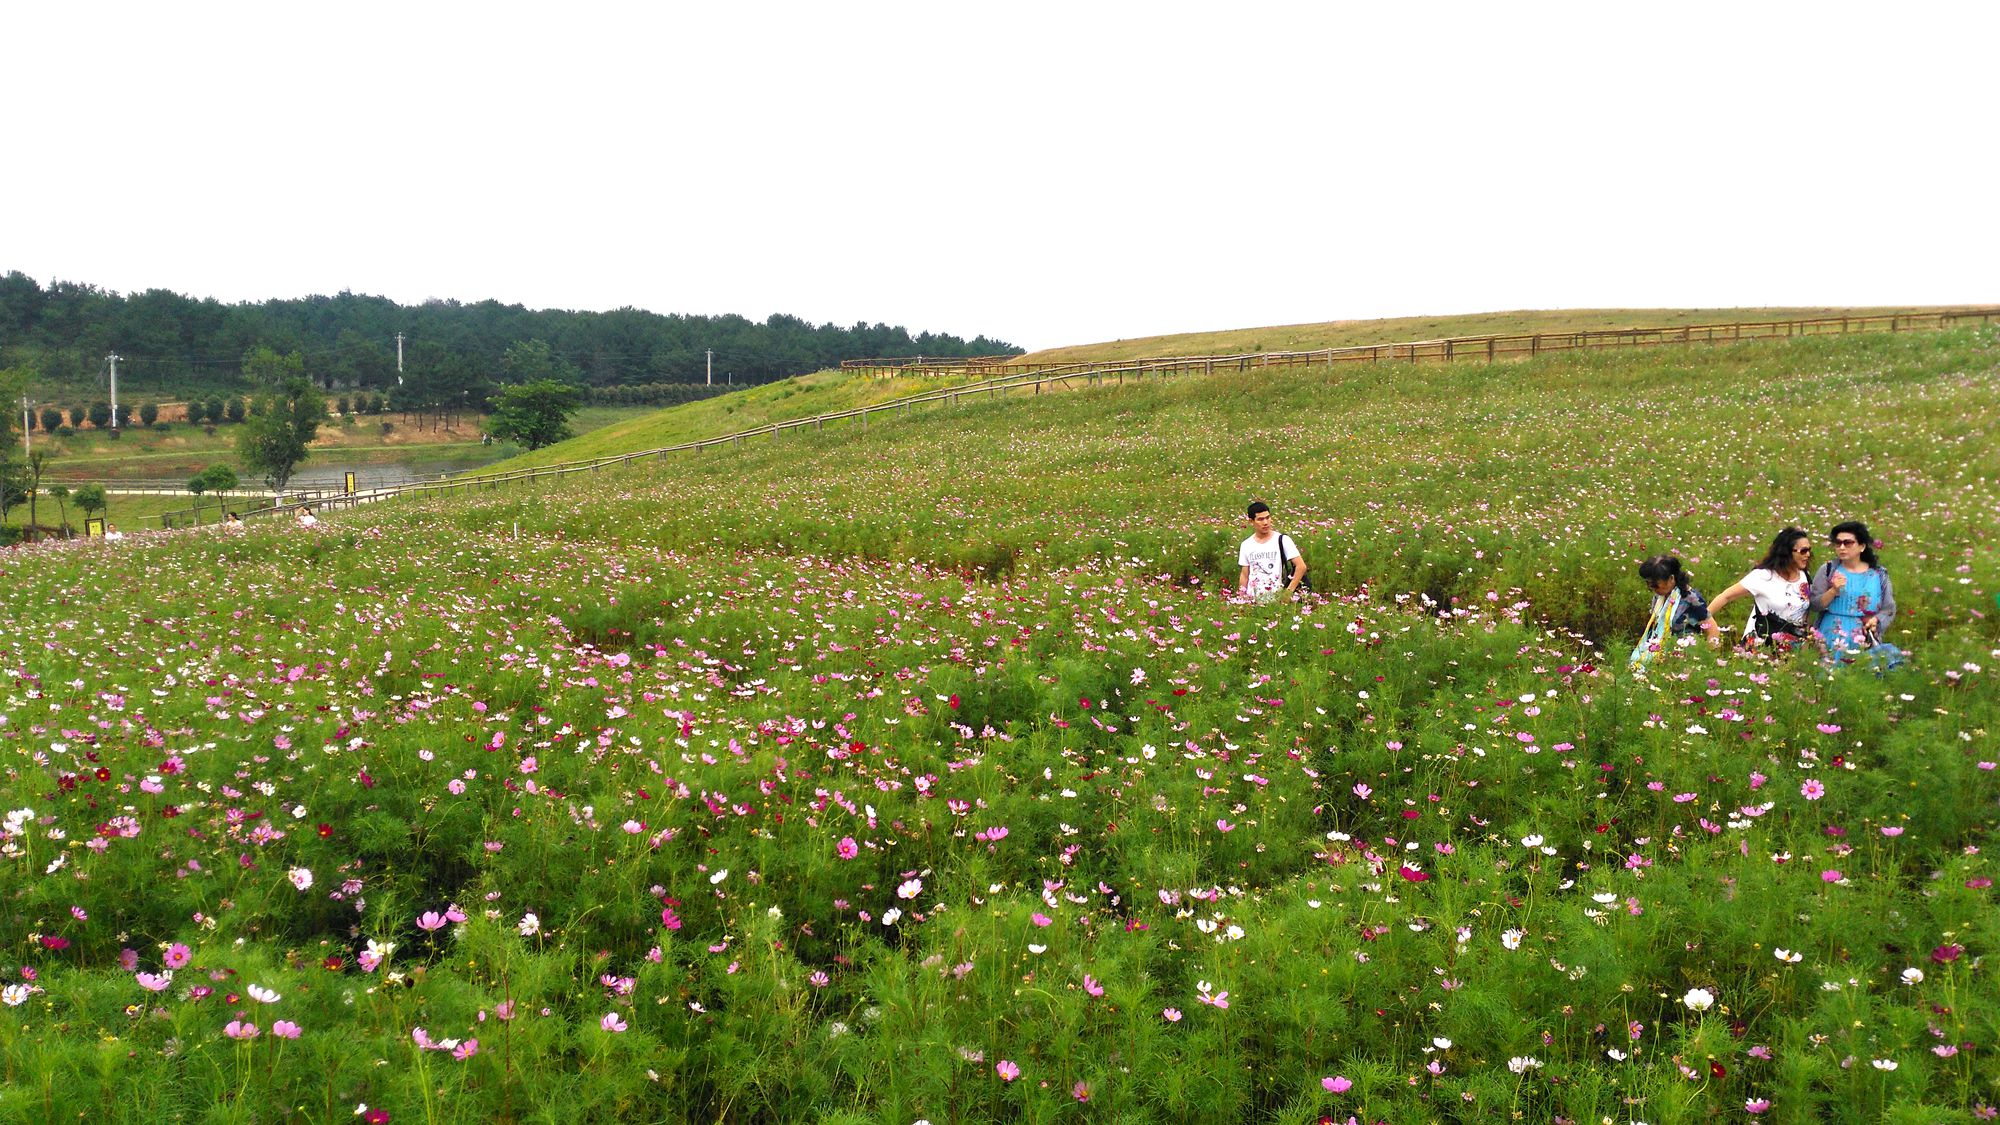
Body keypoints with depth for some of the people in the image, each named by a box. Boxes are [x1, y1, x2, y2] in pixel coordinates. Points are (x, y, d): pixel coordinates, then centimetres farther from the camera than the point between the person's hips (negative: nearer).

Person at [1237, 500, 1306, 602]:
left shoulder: (1282, 540, -2)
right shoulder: (1246, 545, 9)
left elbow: (1301, 566, -6)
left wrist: (1288, 592, -11)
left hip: (1276, 600, -3)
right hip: (1252, 600, 3)